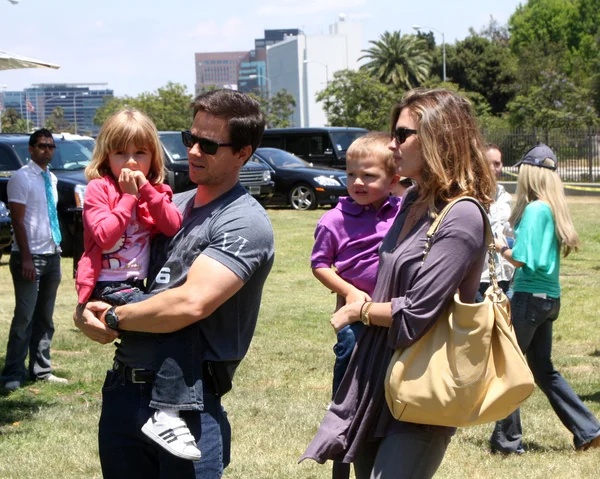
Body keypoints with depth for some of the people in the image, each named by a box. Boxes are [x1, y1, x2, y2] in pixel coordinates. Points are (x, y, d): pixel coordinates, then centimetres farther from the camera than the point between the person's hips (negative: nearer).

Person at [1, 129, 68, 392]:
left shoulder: (51, 179, 12)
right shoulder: (22, 178, -10)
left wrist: (56, 251, 12)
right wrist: (26, 259, -18)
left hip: (52, 255, 7)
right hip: (31, 257, -7)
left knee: (45, 317, 12)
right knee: (24, 317, -7)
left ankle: (41, 370, 19)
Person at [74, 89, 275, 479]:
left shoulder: (245, 223, -10)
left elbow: (191, 303, -22)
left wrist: (114, 318, -9)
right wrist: (86, 313, -4)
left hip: (186, 404, -7)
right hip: (122, 388, 7)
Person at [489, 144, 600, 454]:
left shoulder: (534, 209, -16)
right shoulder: (555, 208, 10)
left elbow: (521, 259, -18)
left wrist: (501, 248, -1)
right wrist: (511, 243, 9)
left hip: (529, 297, -8)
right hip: (550, 297, 8)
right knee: (543, 370, 17)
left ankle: (507, 440, 10)